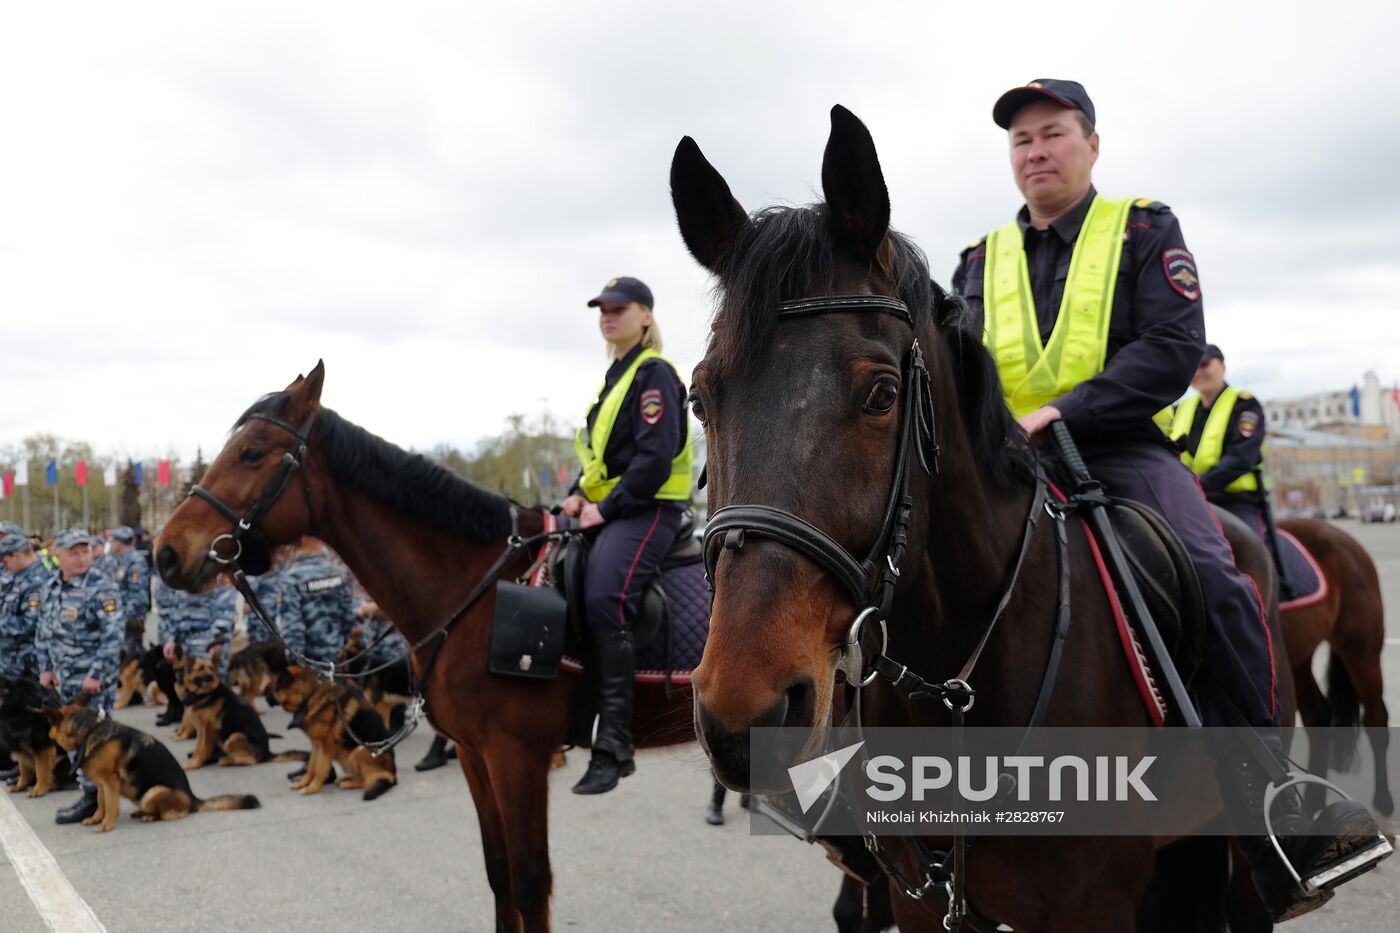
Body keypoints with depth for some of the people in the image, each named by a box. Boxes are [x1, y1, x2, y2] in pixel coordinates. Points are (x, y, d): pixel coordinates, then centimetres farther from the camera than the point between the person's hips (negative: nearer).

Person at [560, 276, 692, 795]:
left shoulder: (653, 374, -9)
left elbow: (654, 460, -19)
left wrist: (606, 508, -18)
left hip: (648, 509, -10)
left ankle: (613, 747, -26)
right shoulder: (616, 375, 20)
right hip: (608, 507, 10)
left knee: (603, 600, -28)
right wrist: (579, 494, 6)